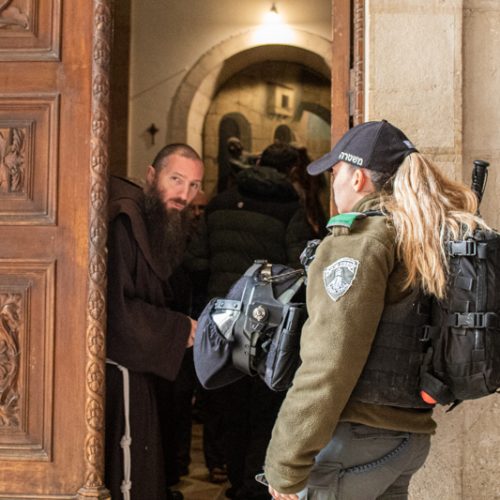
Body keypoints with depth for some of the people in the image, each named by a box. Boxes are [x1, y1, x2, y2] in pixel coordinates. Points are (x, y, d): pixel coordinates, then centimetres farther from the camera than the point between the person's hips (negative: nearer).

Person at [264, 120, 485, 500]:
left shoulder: (361, 239, -13)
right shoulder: (434, 237, 12)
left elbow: (330, 363, -21)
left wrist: (286, 465, -18)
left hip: (356, 438, -8)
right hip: (411, 437, 8)